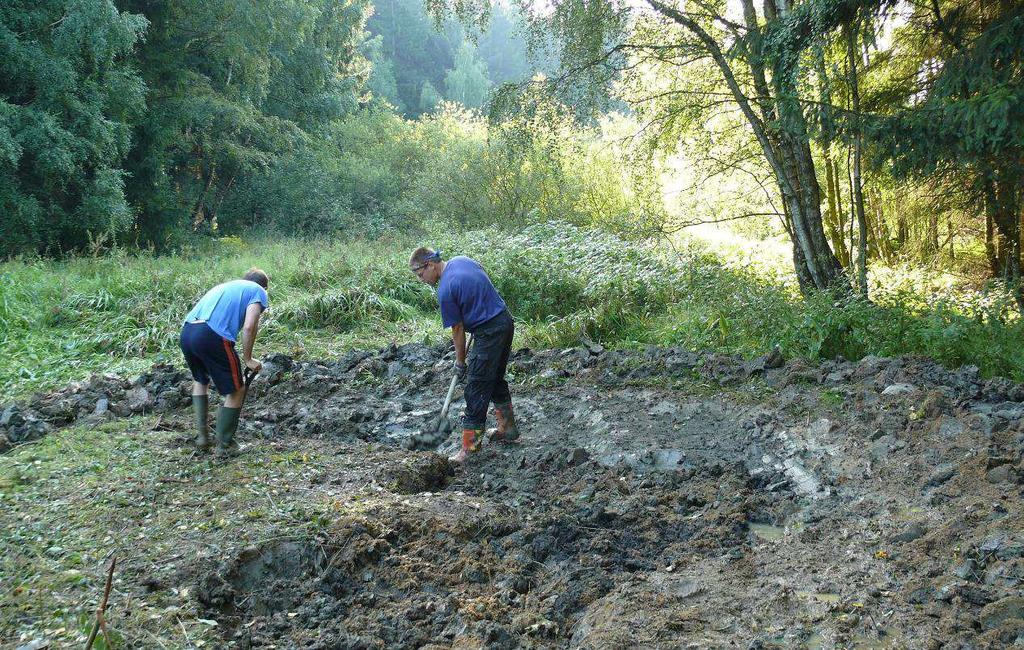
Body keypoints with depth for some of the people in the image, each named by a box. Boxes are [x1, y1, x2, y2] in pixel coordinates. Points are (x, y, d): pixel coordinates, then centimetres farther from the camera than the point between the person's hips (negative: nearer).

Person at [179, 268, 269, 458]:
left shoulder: (224, 286, 34)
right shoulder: (258, 291, 14)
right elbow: (249, 327, -3)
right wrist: (247, 359, 8)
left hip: (186, 332, 7)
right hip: (212, 335, -7)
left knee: (200, 380, 32)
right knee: (236, 391, 11)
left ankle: (201, 435, 28)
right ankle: (225, 446, 17)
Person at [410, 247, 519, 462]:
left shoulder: (445, 291, -18)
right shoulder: (461, 260, 6)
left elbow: (458, 329, -10)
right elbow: (484, 284, 21)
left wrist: (460, 362, 3)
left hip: (489, 332, -9)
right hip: (506, 321, 9)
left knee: (476, 389, -5)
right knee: (496, 379, 22)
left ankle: (470, 447, -1)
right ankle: (508, 429, 32)